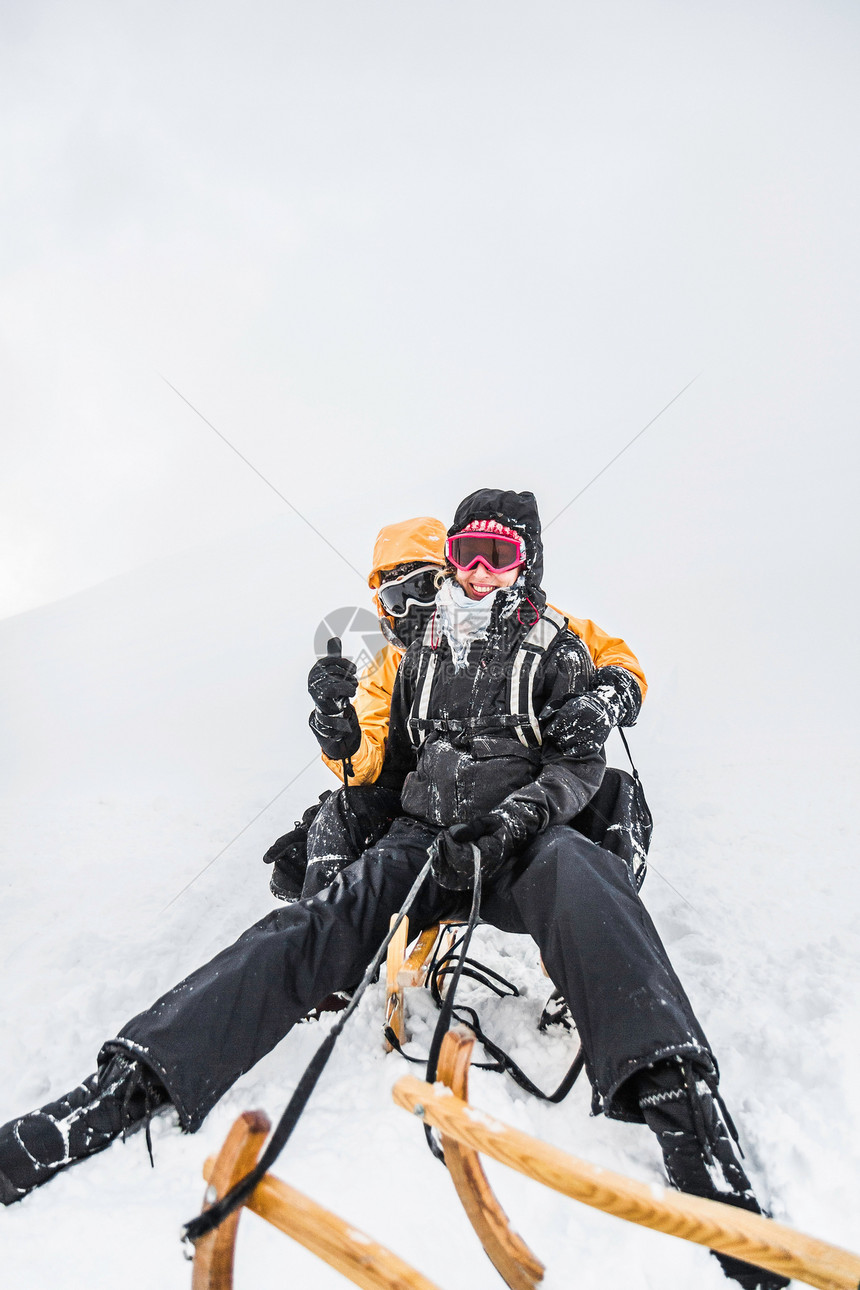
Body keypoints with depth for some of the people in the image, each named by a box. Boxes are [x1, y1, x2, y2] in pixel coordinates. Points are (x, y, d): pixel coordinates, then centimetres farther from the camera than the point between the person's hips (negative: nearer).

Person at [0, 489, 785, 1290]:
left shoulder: (557, 650, 7)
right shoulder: (421, 655, 19)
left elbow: (579, 765, -3)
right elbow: (391, 759, 27)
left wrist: (504, 825, -19)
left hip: (523, 841, -3)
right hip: (424, 836, 3)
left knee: (579, 878, -38)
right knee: (324, 919, -21)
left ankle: (682, 1112, -50)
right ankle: (129, 1086, -27)